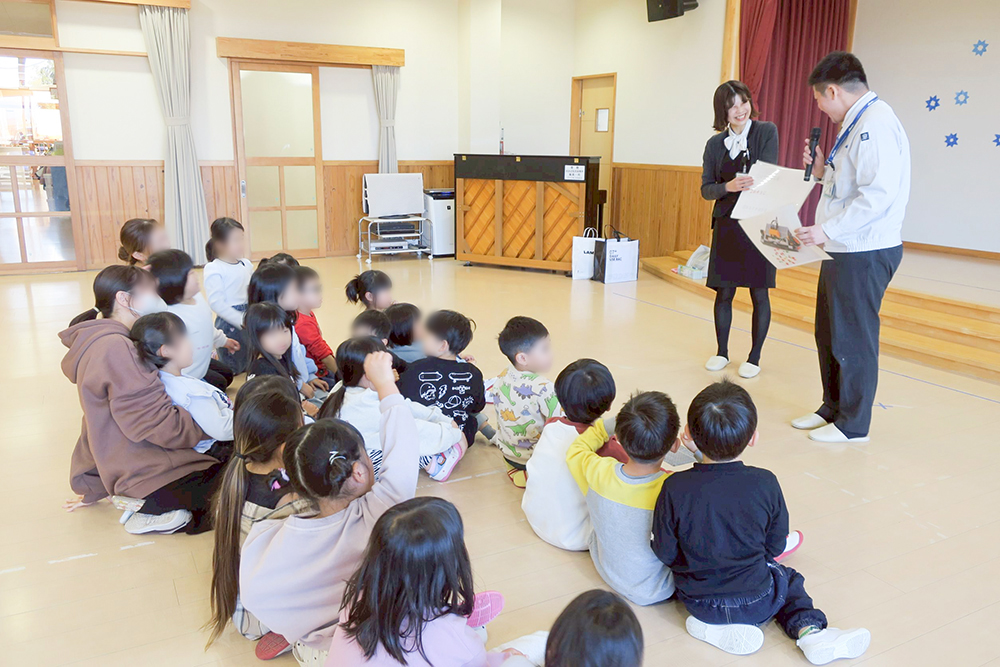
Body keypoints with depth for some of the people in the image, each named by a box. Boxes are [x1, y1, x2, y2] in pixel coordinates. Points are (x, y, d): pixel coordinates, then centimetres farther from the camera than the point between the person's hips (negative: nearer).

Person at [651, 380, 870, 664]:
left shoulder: (675, 488, -21)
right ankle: (809, 628, 5)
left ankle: (712, 626, 7)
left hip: (697, 599, 0)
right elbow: (775, 546, -4)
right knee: (788, 580, 29)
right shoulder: (765, 483, -18)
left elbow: (665, 553, -12)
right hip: (757, 603, 0)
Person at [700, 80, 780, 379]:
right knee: (723, 291, 6)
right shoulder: (715, 144, 7)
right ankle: (722, 352, 22)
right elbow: (706, 189, 2)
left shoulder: (766, 132, -1)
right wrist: (729, 187, -18)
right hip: (726, 225, 3)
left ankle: (754, 357, 15)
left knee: (759, 293, 3)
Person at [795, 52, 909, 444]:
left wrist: (828, 230, -25)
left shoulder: (876, 124, -17)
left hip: (864, 253, -10)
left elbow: (879, 194, -26)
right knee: (829, 335, 18)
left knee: (853, 340, 1)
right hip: (843, 250, 10)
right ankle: (833, 408, 32)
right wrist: (822, 170, 8)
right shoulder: (856, 123, 16)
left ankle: (853, 425, 14)